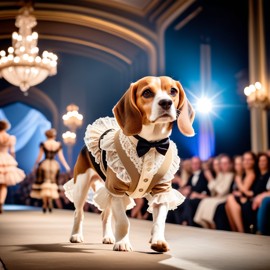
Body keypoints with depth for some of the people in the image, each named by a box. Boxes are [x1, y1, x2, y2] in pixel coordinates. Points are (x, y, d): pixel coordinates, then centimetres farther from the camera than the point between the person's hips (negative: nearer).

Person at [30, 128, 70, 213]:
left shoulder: (43, 144, -4)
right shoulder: (58, 145, 0)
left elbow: (39, 156, -2)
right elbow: (61, 157, 1)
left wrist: (35, 165, 10)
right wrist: (66, 166, 11)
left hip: (44, 165, -2)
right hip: (54, 165, 2)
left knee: (44, 185, 5)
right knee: (52, 185, 13)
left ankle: (45, 204, 0)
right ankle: (50, 203, 7)